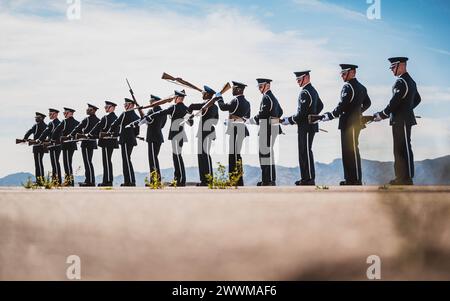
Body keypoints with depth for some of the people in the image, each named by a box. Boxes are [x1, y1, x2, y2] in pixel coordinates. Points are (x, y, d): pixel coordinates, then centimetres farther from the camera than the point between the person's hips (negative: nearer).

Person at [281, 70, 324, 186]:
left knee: (306, 152, -5)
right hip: (310, 126, 10)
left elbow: (301, 114, -22)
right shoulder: (313, 90, 13)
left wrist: (288, 121, -14)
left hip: (305, 127, -10)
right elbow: (320, 106, 25)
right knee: (303, 152, 14)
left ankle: (309, 179, -1)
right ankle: (306, 177, 19)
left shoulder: (304, 93, -19)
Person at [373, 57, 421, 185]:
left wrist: (382, 115, -12)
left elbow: (394, 102, -21)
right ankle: (401, 177, 20)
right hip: (403, 120, 10)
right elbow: (417, 99, 25)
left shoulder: (401, 82, -17)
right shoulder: (410, 80, 14)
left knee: (404, 149, -5)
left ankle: (407, 179, 0)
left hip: (401, 121, -10)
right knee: (399, 149, 14)